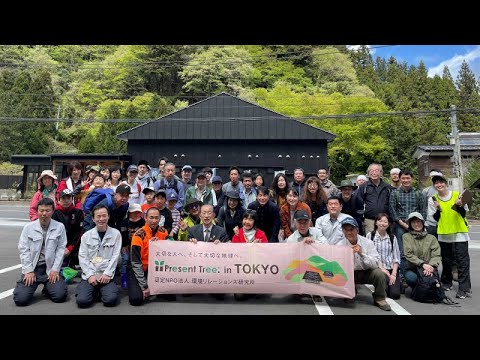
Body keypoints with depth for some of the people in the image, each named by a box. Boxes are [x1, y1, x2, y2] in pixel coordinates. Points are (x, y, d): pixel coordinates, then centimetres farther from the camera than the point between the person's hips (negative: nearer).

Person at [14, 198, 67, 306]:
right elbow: (24, 250, 0)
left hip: (50, 268, 0)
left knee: (60, 296, -15)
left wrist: (55, 270, -8)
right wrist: (29, 271, -6)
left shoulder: (60, 227, -1)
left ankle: (48, 287, 20)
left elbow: (61, 249, -2)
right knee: (21, 299, -13)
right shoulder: (28, 227, 0)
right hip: (32, 268, 1)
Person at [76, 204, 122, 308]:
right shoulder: (86, 235, 6)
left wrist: (107, 274, -11)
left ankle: (100, 290, 13)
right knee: (82, 301, -20)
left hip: (106, 276, -1)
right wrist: (90, 275, -9)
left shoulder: (116, 234, 1)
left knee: (110, 300, -22)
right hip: (89, 275, 1)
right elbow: (82, 257, 2)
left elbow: (115, 256, -2)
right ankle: (95, 291, 14)